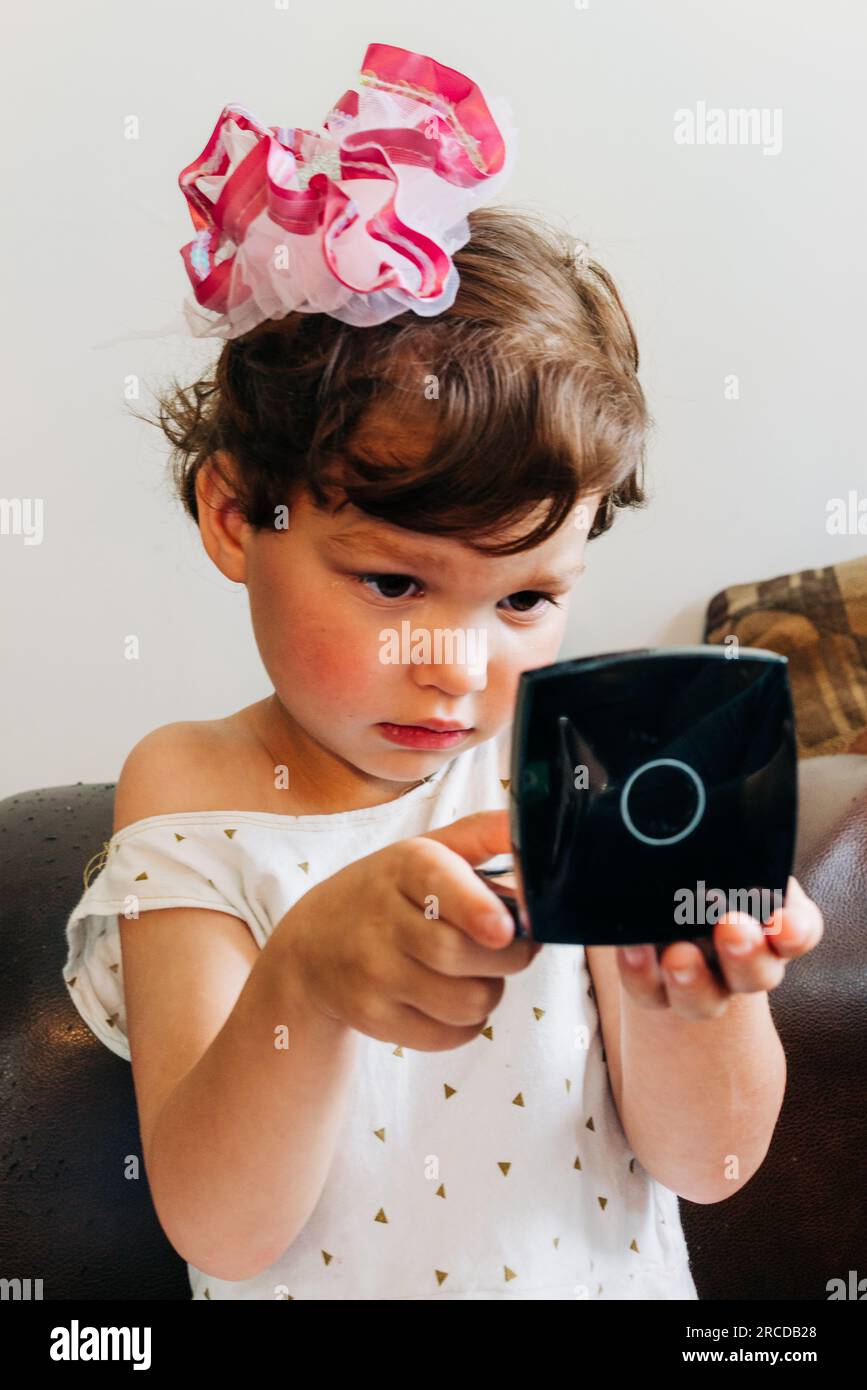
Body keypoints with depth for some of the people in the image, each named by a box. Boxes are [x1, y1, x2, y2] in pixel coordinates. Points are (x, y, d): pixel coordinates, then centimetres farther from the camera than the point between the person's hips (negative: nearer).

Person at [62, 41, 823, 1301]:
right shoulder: (191, 793, -9)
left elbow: (709, 1164, -8)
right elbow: (222, 1231, -15)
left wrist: (688, 993, -27)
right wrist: (305, 980, -32)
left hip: (606, 1280, 0)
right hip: (317, 1285, 1)